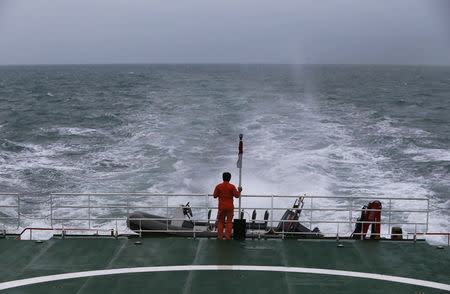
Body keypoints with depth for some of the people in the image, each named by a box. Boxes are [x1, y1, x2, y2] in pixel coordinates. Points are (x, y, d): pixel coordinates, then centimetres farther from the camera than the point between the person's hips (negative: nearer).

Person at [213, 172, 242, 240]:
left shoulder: (218, 186, -4)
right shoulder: (232, 186, -8)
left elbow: (215, 196, -2)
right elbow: (237, 196, -8)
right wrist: (239, 191, 11)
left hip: (221, 207, 1)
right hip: (230, 207, -1)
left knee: (220, 221, 12)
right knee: (229, 222, 7)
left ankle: (220, 236, 8)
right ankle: (227, 236, 3)